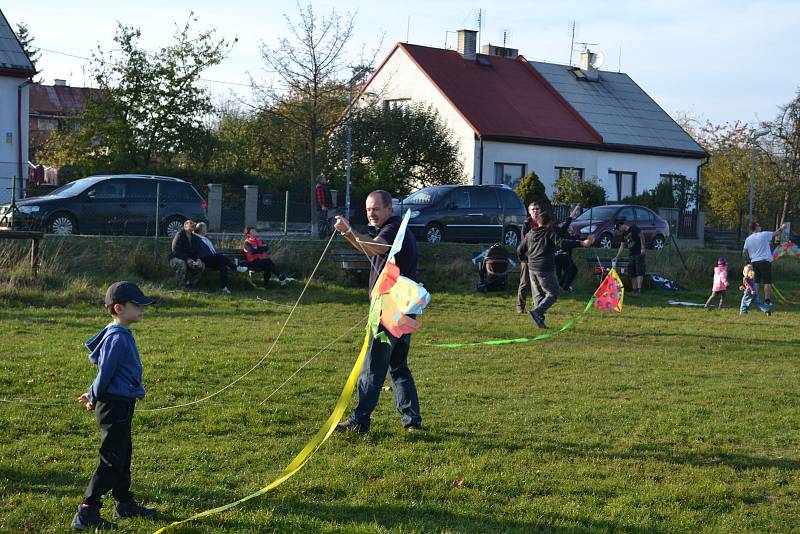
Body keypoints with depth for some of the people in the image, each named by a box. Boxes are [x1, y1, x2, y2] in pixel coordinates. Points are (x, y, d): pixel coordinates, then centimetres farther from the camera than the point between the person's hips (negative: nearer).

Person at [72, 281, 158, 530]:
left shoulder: (122, 335, 11)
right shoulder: (117, 338, -20)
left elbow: (106, 373, 18)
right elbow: (105, 372, -19)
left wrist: (94, 395, 14)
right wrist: (95, 398, -6)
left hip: (122, 405, 10)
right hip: (115, 406, -10)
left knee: (123, 454, 20)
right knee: (111, 461, -7)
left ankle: (124, 504, 32)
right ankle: (87, 513, -5)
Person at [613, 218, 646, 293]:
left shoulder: (633, 228, -6)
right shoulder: (624, 234, 17)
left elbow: (641, 236, -9)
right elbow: (622, 246, 22)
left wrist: (643, 248, -15)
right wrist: (617, 257, 21)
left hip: (639, 253, -9)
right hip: (631, 255, 9)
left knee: (639, 272, -13)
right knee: (632, 273, 6)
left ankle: (639, 289, -19)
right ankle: (634, 289, 10)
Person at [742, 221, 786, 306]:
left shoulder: (748, 239, 6)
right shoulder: (764, 235, -7)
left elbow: (744, 252, 11)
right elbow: (776, 233, 4)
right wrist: (782, 228, 22)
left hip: (754, 262, 5)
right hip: (765, 261, -5)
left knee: (756, 283, 9)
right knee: (767, 282, -1)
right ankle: (767, 300, -6)